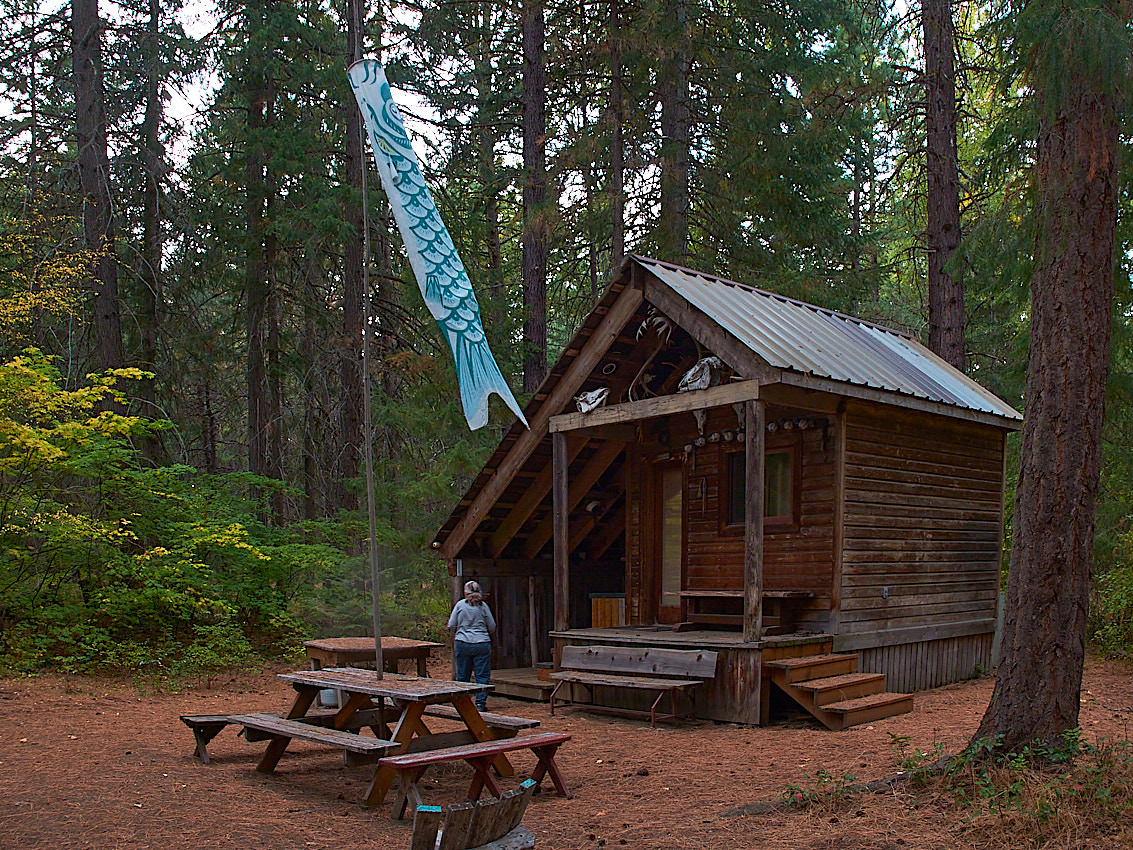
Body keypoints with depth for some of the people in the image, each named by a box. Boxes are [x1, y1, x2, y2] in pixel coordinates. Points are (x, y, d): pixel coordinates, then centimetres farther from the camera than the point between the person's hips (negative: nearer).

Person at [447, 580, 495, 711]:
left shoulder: (460, 604, 0)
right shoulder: (483, 606, -1)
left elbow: (451, 626, 2)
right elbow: (492, 627, 3)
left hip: (462, 644, 1)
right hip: (482, 644, -1)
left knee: (462, 676, 11)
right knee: (482, 675, 4)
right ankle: (480, 703, 1)